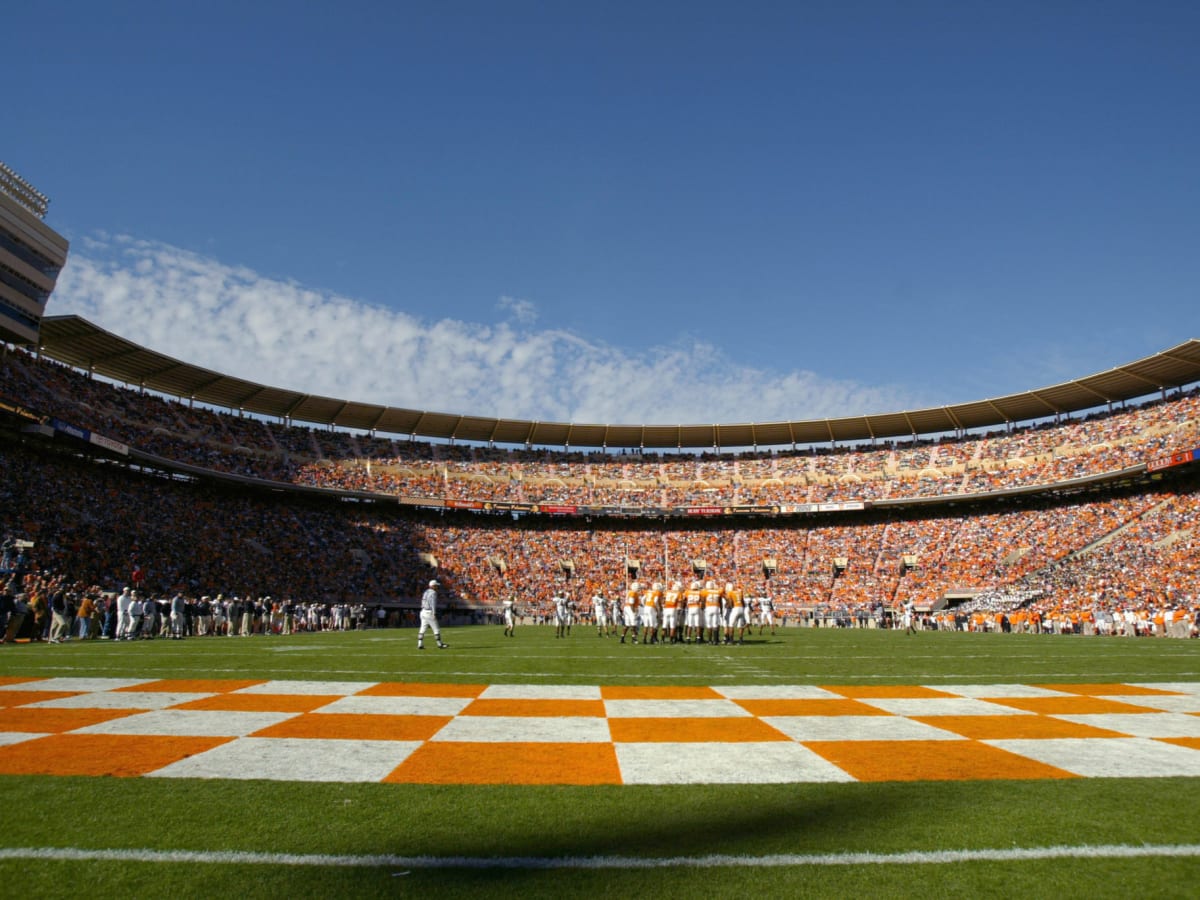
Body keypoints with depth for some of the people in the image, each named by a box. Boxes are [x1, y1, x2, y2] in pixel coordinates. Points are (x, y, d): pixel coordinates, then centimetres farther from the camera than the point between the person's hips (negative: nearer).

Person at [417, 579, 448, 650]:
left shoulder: (426, 592, 16)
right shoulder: (433, 593, -11)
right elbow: (433, 604, -19)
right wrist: (434, 614, -23)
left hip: (423, 612, 9)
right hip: (429, 613, -8)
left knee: (422, 629, 7)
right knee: (436, 629, -1)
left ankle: (420, 645, 3)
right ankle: (440, 645, 4)